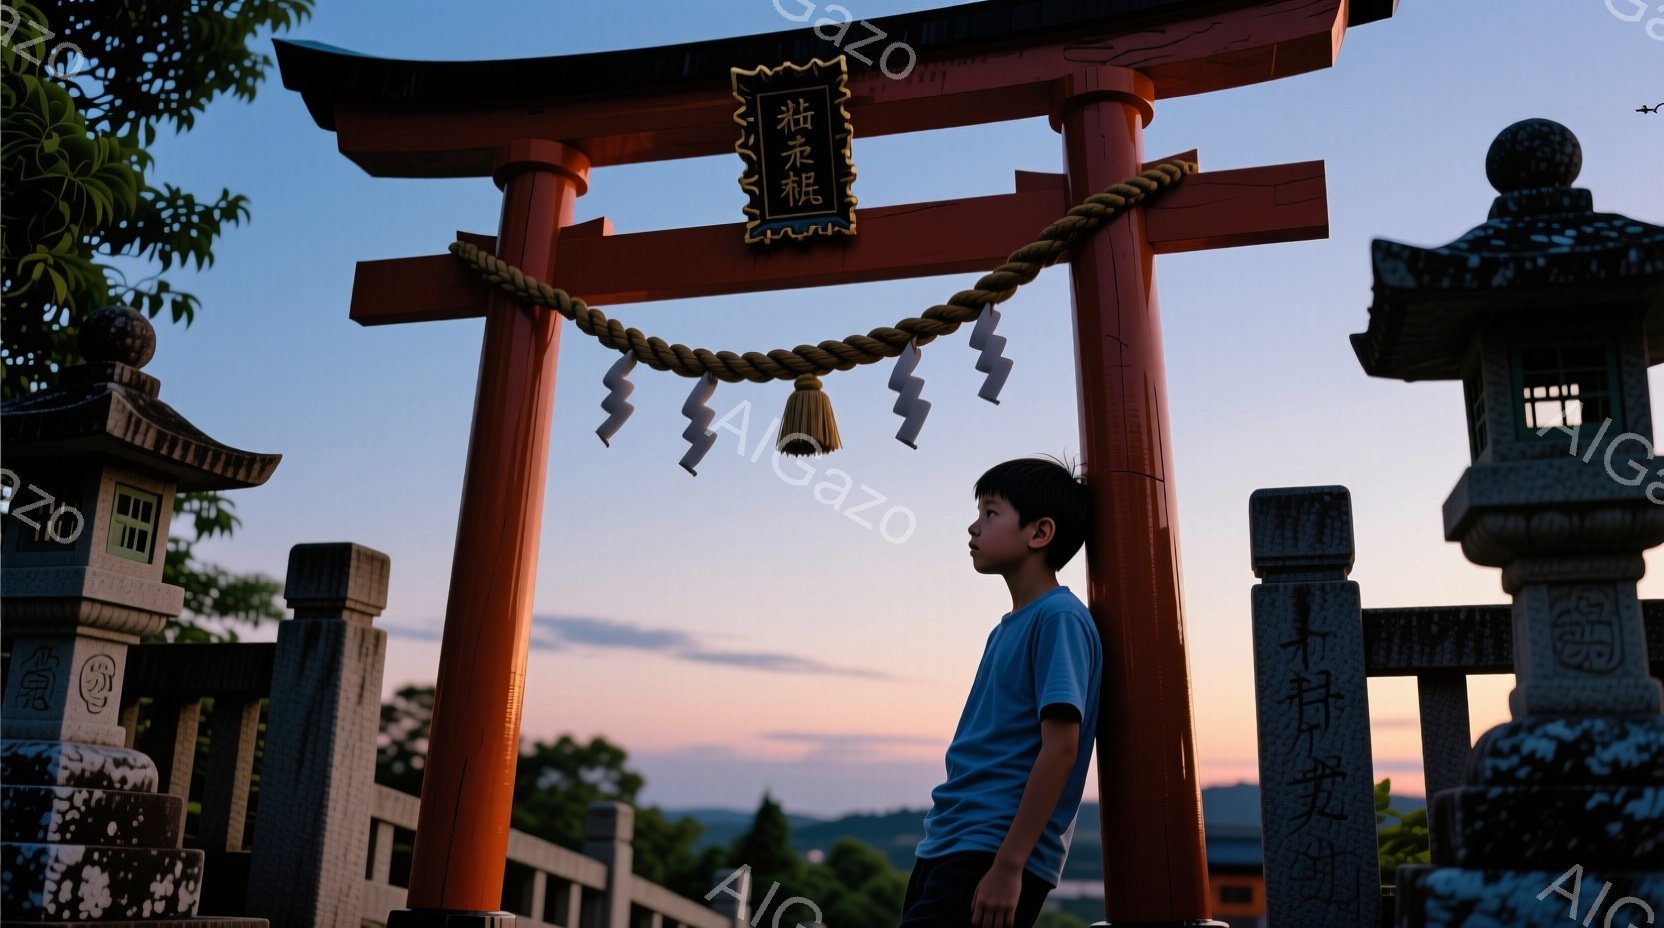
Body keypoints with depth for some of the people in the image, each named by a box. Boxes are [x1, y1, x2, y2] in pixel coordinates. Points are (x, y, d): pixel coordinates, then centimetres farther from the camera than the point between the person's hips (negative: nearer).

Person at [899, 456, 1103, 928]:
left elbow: (1060, 746, -18)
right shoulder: (1007, 629, 17)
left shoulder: (1059, 619, -10)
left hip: (995, 854, -9)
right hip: (944, 851, 9)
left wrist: (1008, 865, -21)